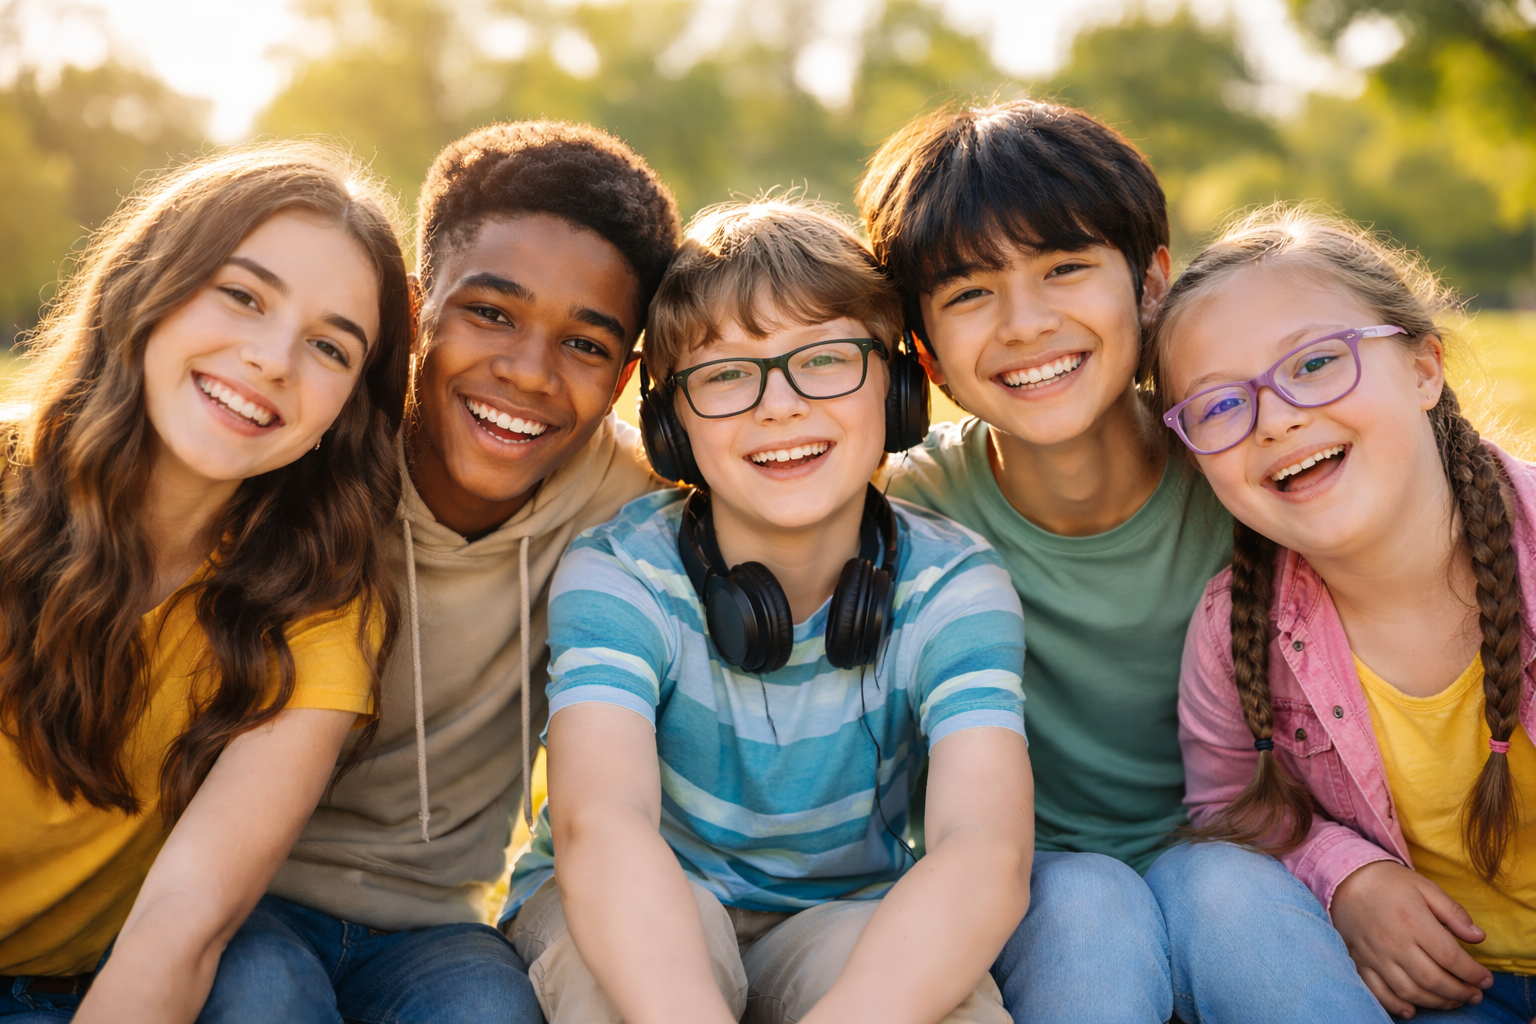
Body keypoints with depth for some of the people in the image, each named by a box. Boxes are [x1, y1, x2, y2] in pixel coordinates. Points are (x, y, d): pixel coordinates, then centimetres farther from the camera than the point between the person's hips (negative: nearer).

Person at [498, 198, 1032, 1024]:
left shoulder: (952, 589, -15)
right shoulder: (618, 578, -18)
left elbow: (986, 849, -32)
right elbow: (598, 824, -37)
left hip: (847, 933, 1)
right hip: (645, 931, 0)